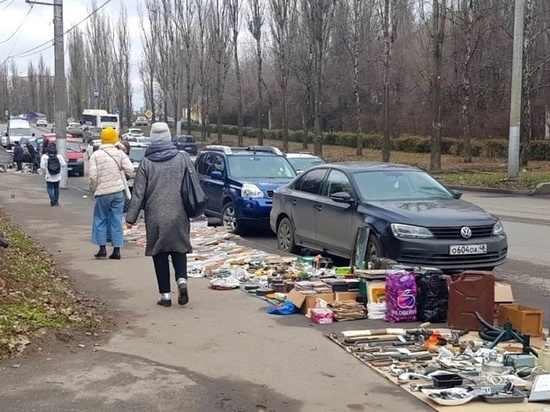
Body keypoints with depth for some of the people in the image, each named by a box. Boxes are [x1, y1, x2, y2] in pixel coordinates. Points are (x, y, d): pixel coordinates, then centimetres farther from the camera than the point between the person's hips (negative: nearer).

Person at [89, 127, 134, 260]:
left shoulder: (96, 155, -5)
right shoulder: (120, 153, -1)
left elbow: (93, 176, -10)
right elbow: (130, 170, -9)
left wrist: (94, 189, 6)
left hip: (103, 192, -2)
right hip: (118, 191, 2)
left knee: (100, 219, 11)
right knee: (116, 220, 7)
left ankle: (102, 248, 7)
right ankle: (116, 250, 6)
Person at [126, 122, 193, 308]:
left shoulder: (146, 163, -3)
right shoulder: (183, 158, 2)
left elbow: (138, 193, -4)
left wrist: (131, 217, 0)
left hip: (156, 217, -1)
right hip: (179, 215, 2)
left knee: (160, 254, 7)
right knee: (179, 249, 14)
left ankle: (165, 294, 6)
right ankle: (182, 280, -9)